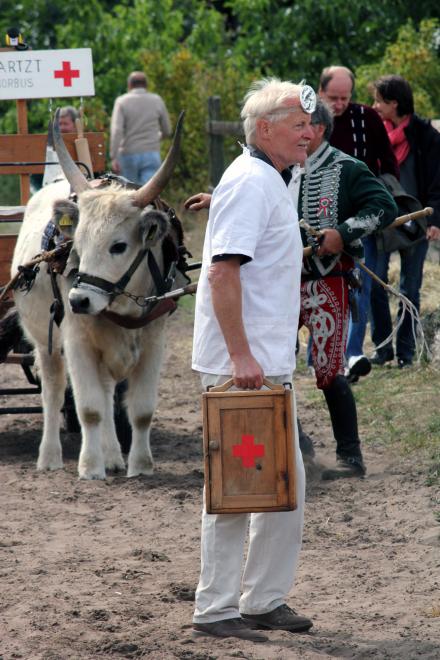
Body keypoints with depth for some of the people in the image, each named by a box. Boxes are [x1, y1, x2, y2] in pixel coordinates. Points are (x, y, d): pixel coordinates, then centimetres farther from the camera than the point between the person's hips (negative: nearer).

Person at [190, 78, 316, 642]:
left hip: (268, 362, 10)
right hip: (243, 363, -10)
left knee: (286, 482, 13)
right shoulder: (250, 181, -15)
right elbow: (223, 271, -23)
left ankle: (265, 600, 20)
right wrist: (240, 356, -26)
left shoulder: (269, 182, 17)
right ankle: (215, 610, 0)